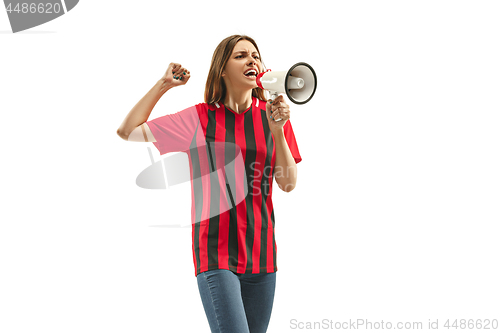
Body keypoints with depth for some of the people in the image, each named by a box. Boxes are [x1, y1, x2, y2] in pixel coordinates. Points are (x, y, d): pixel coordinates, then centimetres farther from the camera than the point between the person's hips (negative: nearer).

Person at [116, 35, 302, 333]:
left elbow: (289, 183, 1)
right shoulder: (200, 119, 1)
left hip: (261, 253, 3)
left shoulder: (273, 114, 6)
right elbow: (127, 132, 2)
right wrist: (164, 85, -1)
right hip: (216, 254, -3)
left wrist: (277, 131, -12)